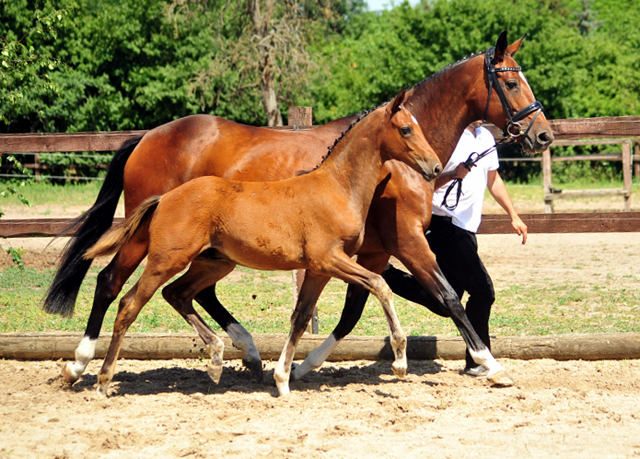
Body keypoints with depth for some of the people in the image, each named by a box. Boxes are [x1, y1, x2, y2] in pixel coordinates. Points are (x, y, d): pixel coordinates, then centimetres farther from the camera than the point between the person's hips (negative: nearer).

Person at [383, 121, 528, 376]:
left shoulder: (485, 137, 13)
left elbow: (493, 179, 26)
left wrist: (514, 216, 24)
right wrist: (453, 175, -30)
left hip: (465, 229, 9)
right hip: (444, 226, -9)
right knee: (482, 290, -10)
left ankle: (386, 274, 19)